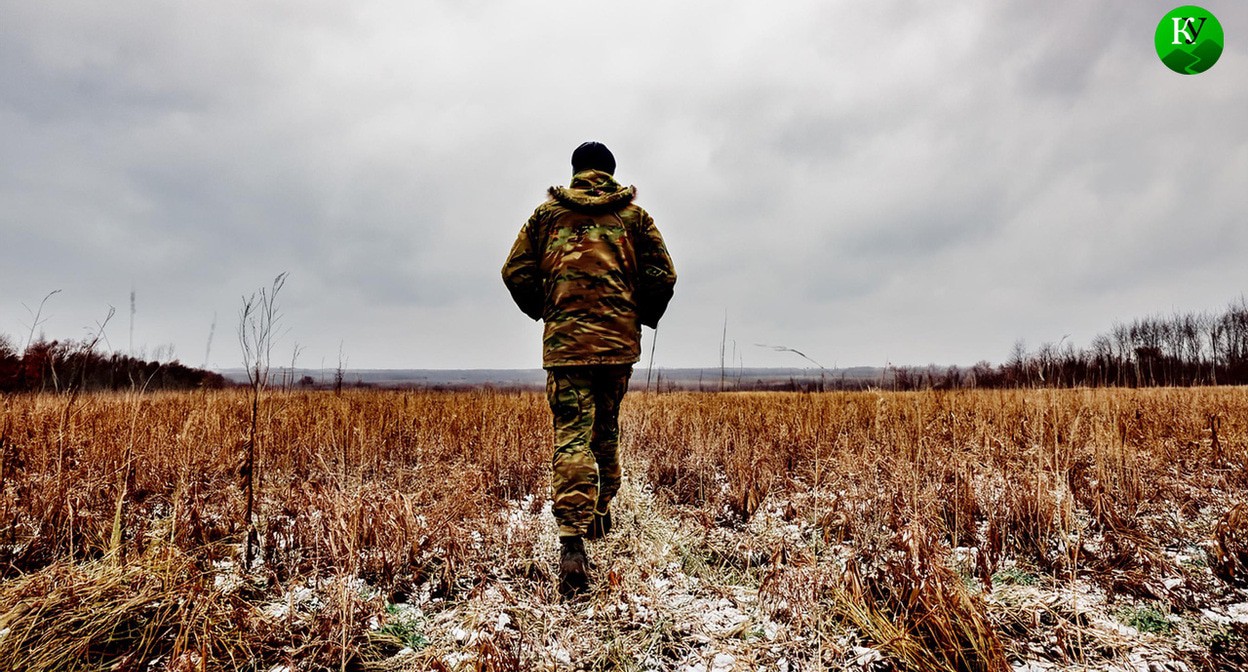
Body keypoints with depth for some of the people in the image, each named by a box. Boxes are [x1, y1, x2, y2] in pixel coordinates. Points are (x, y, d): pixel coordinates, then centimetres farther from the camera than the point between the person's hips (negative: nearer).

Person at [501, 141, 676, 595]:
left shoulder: (548, 213, 9)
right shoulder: (632, 214, 8)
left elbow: (515, 272, 6)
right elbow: (662, 275, 3)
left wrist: (543, 312, 20)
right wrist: (643, 318, 19)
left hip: (564, 341, -1)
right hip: (618, 341, 1)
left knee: (571, 438, -7)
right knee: (607, 429, 20)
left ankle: (573, 543, -19)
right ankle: (601, 512, 32)